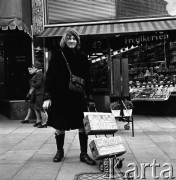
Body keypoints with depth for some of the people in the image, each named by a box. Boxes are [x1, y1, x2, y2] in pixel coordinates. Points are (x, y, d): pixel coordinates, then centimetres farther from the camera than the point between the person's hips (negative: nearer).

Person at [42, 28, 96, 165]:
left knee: (83, 125, 0)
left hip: (78, 97, 2)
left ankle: (84, 154, 14)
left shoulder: (82, 57, 5)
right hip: (60, 97, -1)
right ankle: (60, 151, 31)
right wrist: (47, 96, -11)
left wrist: (90, 97, 4)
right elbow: (49, 76, -4)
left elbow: (87, 79, 7)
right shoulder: (57, 55, -1)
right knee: (59, 126, 10)